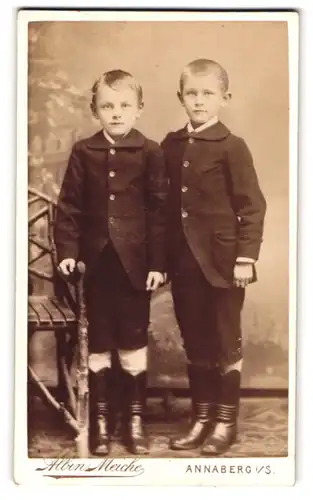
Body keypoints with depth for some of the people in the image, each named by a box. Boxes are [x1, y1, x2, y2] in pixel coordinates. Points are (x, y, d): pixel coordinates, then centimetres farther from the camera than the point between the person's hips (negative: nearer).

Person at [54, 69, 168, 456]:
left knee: (134, 343, 8)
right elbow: (69, 206, 2)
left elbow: (159, 210, -3)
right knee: (98, 344, 10)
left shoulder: (150, 152, -2)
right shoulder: (83, 152, 2)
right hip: (97, 260, 2)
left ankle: (135, 418, 21)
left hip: (135, 261, -1)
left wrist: (158, 262, -6)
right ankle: (101, 419, 22)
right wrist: (67, 250, -8)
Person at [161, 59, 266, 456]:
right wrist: (165, 257, 7)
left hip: (222, 261, -5)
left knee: (225, 343, 7)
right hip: (184, 261, 5)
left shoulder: (232, 147, -8)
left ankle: (226, 421, 20)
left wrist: (246, 256, -15)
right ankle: (201, 419, 26)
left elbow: (252, 206, -9)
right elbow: (167, 203, 10)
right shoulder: (171, 146, 8)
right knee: (195, 344, 13)